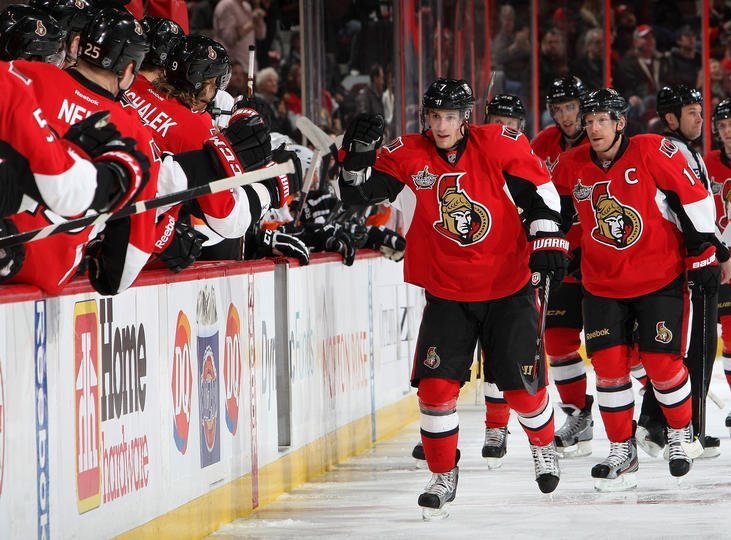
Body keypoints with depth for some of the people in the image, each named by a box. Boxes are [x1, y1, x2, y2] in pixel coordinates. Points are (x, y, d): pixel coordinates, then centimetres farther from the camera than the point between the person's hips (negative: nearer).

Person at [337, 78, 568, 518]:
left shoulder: (500, 145, -10)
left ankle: (544, 444, 35)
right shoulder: (407, 156, -7)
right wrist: (359, 153, -28)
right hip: (446, 293, 1)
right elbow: (358, 194, -11)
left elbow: (539, 188, -5)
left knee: (523, 384, 3)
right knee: (437, 384, -9)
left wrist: (547, 241, -14)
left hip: (509, 287, -1)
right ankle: (444, 475, 9)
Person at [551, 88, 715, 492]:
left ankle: (681, 432, 21)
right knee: (609, 364, -4)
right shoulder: (571, 167, -4)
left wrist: (703, 255, -9)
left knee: (661, 362, -6)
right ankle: (622, 454, 9)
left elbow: (694, 200, -11)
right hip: (603, 284, 3)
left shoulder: (653, 152, -16)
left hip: (661, 278, -3)